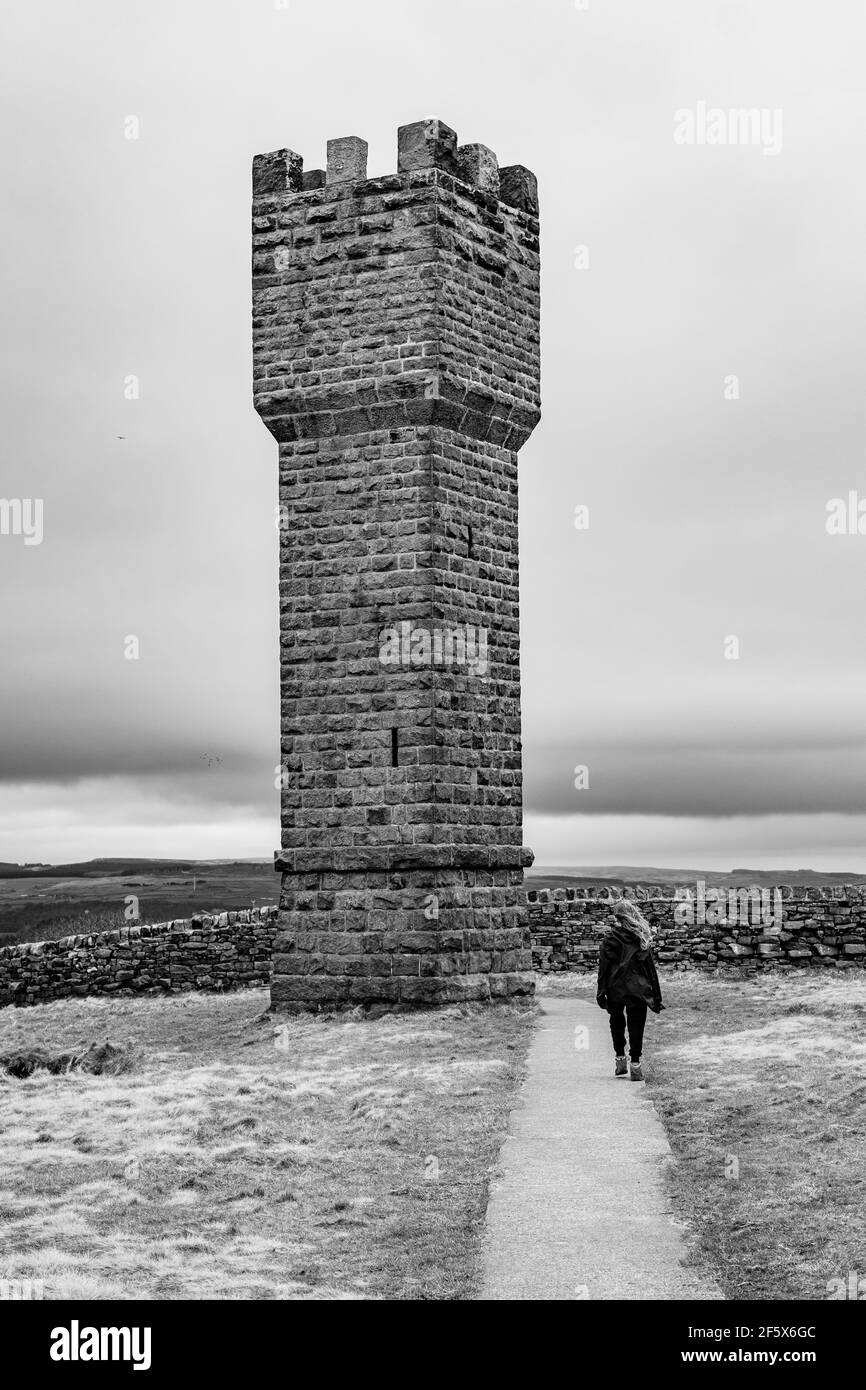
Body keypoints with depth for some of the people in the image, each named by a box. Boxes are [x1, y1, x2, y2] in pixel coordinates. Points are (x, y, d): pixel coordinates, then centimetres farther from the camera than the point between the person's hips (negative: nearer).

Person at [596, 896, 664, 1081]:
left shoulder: (609, 940, -7)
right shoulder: (643, 940, -1)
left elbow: (603, 968, -6)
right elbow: (651, 969, 1)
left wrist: (601, 993, -2)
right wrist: (657, 997, 6)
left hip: (615, 988, 0)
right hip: (638, 990, 0)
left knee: (617, 1023, 19)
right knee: (636, 1026, 5)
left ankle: (620, 1059, 17)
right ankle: (635, 1064, -2)